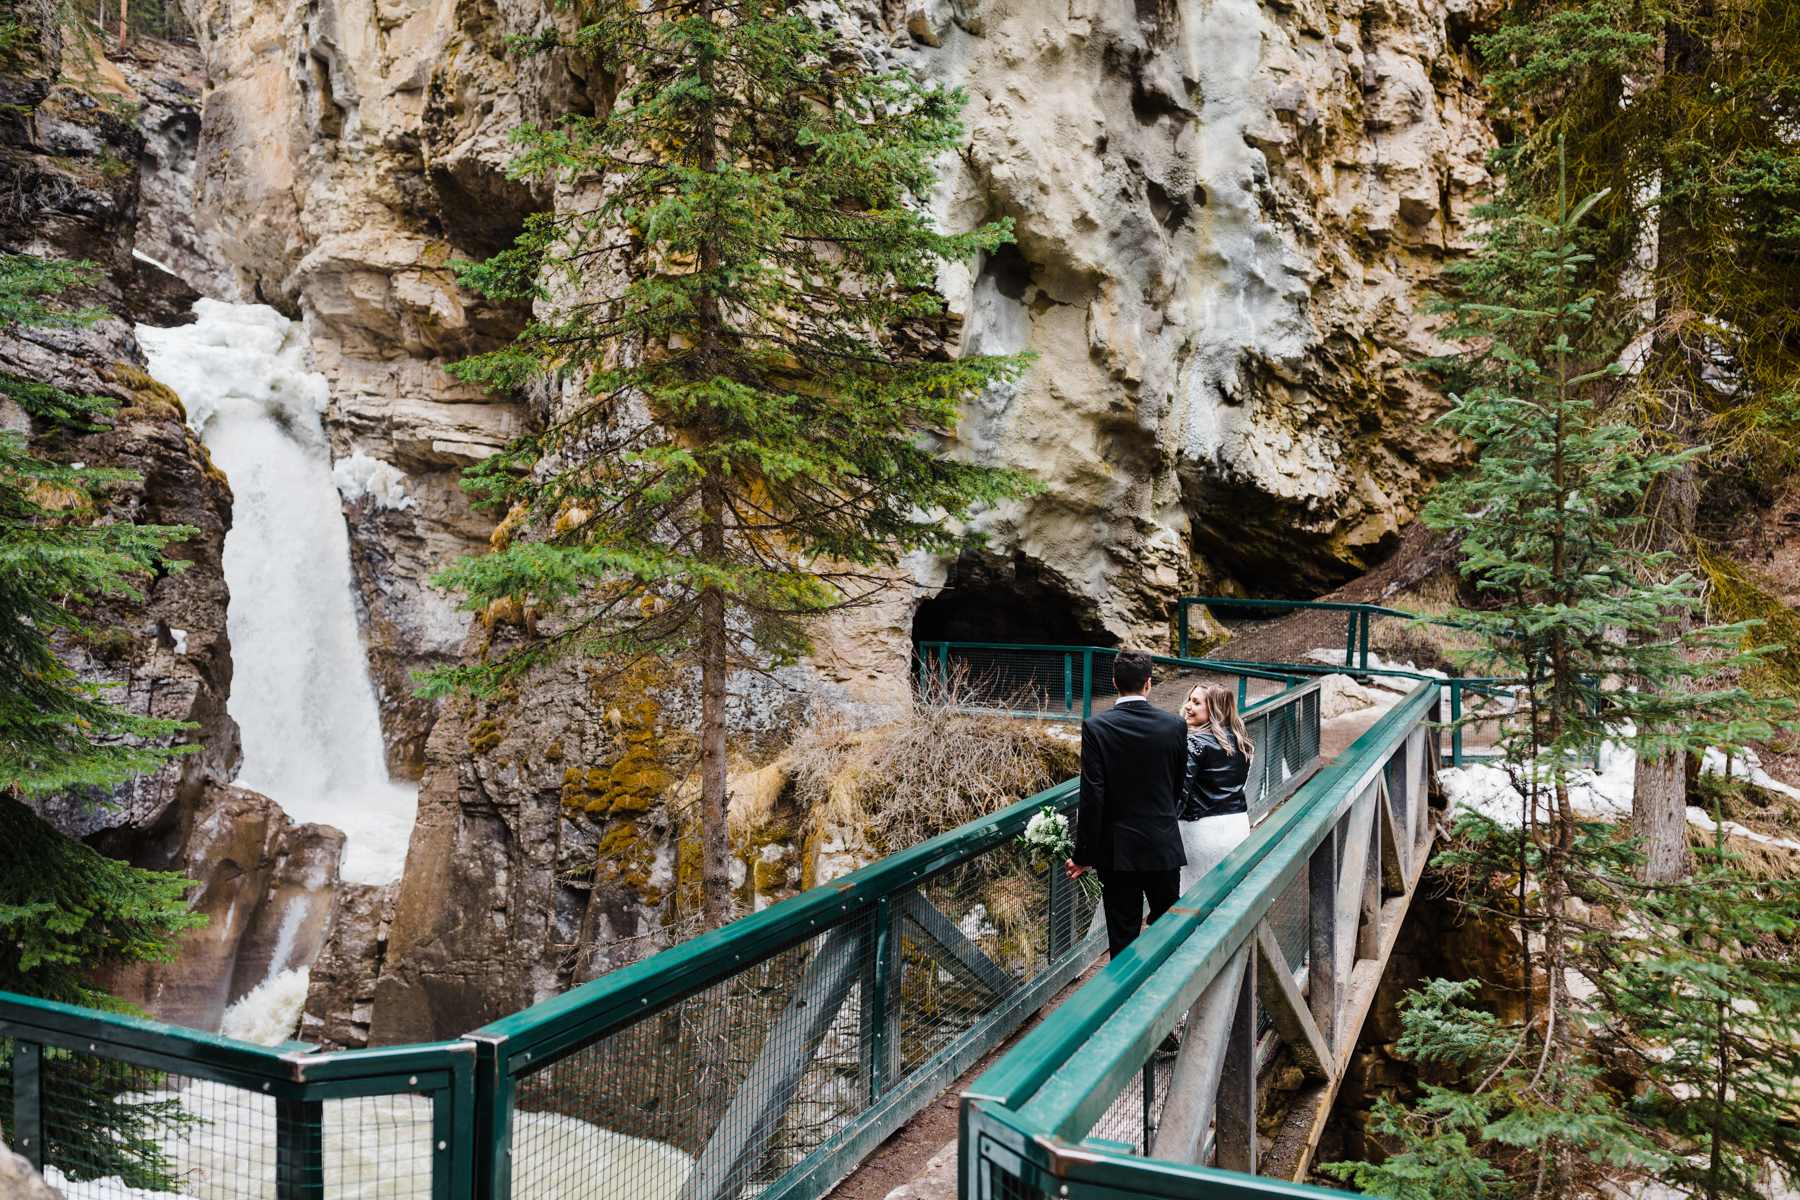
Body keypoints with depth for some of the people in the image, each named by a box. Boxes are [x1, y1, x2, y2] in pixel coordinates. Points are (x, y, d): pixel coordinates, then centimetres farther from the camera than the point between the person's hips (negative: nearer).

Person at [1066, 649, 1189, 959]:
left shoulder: (1096, 727, -13)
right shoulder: (1175, 725, -5)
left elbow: (1091, 797, -14)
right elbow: (1178, 788, 8)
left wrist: (1084, 856, -6)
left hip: (1119, 852, -2)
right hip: (1165, 849, 2)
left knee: (1123, 941, 6)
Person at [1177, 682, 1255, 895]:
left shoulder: (1196, 743, -13)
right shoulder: (1239, 740, 8)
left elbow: (1181, 789, -18)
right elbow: (1242, 778, 14)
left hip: (1204, 828, -7)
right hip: (1239, 824, 7)